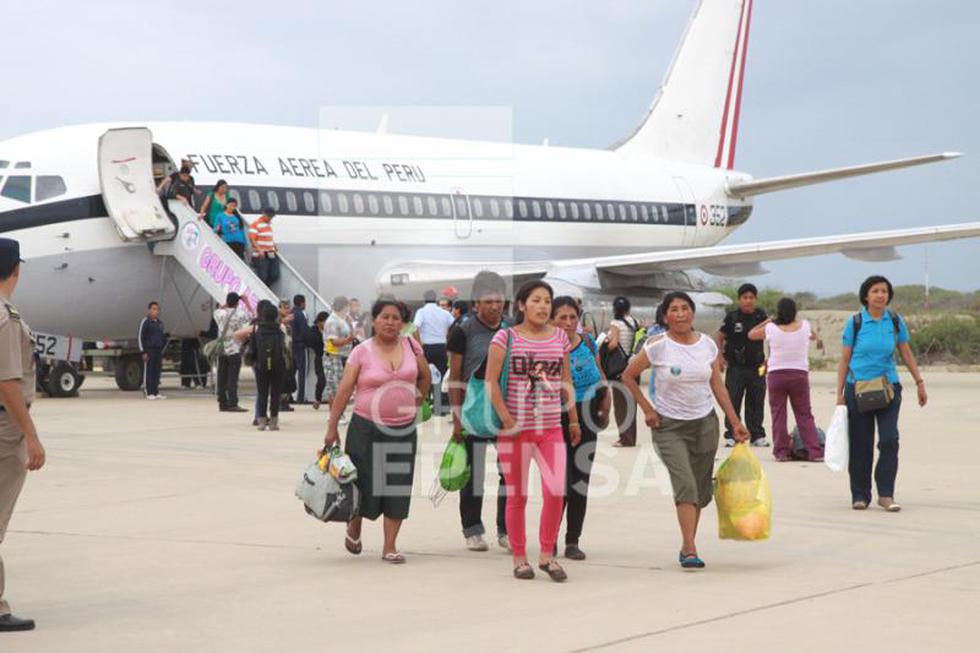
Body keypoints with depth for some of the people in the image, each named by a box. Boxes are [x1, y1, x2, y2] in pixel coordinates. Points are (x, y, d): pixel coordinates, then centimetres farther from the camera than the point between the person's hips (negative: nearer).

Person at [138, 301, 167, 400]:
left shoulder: (160, 323, 15)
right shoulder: (146, 321, -6)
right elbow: (140, 336, -8)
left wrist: (163, 352, 17)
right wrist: (143, 352, -12)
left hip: (158, 351, 7)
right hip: (149, 350, -7)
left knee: (157, 372, 7)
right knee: (148, 372, -4)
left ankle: (156, 392, 11)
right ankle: (149, 393, -2)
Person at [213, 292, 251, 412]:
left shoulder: (220, 313, 0)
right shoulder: (240, 314, -11)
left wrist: (226, 305, 20)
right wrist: (247, 302, 12)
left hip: (222, 351, 4)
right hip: (234, 351, -4)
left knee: (222, 379, 8)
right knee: (232, 379, -4)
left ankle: (222, 403, 11)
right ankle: (232, 404, -6)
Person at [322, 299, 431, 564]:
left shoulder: (411, 346, 2)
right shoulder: (362, 351, -7)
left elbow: (424, 376, 19)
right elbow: (344, 390, -9)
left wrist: (417, 402, 13)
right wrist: (332, 427, -12)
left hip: (404, 430, 3)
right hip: (367, 428, -3)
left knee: (398, 488, 2)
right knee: (366, 485, 2)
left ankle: (390, 547, 11)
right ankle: (354, 528, 33)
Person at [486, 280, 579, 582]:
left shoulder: (560, 338, 10)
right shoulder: (505, 337, -3)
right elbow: (491, 381, -7)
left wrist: (574, 421, 15)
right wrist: (506, 419, -13)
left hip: (551, 428, 3)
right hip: (516, 430, -3)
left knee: (556, 491, -11)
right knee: (517, 496, 5)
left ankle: (547, 555, 4)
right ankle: (519, 558, 18)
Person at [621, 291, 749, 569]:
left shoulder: (708, 345, 3)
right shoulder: (658, 347, -8)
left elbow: (718, 386, 10)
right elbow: (628, 376, 2)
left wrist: (735, 422, 7)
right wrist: (647, 409, -3)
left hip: (705, 423, 4)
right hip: (669, 426, -4)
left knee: (701, 491, 5)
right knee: (685, 485, -18)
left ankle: (686, 547, 17)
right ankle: (690, 550, -21)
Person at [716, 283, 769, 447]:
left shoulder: (761, 316, 5)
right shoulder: (732, 317, -2)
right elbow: (719, 337, 4)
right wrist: (720, 357, -7)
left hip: (757, 367, 2)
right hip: (736, 366, -2)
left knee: (756, 403, 6)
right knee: (733, 402, -4)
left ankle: (757, 435, 12)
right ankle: (731, 435, 0)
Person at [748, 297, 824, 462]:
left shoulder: (771, 328, -6)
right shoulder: (804, 326, -2)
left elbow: (751, 334, 12)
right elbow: (813, 336, 22)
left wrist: (767, 321, 19)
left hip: (776, 374, -1)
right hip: (800, 374, 1)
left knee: (778, 415, 6)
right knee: (805, 415, 6)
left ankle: (781, 451, 4)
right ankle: (815, 451, 0)